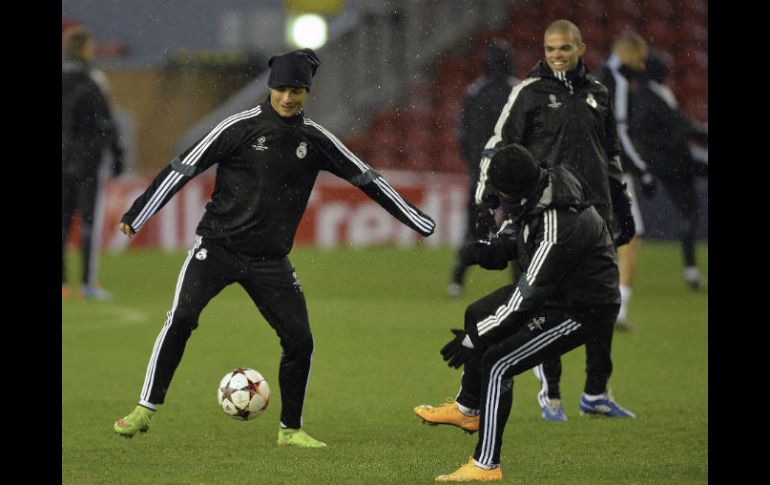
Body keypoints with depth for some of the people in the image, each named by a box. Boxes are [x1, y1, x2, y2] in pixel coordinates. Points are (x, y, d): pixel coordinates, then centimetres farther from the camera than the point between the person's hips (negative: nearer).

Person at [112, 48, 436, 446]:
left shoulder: (315, 139, 3)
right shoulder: (241, 127, -7)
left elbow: (365, 178, 10)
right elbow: (183, 168, -5)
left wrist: (420, 222, 10)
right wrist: (136, 217, -9)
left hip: (271, 260, 4)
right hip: (218, 245, -4)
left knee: (299, 340, -1)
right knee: (181, 318, -21)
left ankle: (290, 429, 16)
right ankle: (146, 409, -12)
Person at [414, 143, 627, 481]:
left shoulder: (560, 229, -35)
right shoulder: (546, 183, -9)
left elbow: (528, 295, -29)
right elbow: (517, 230, 12)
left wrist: (475, 339, -21)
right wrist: (492, 249, -9)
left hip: (582, 311, -10)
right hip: (558, 289, 10)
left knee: (497, 364, -14)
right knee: (478, 314, 21)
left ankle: (486, 466, -4)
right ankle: (467, 409, 40)